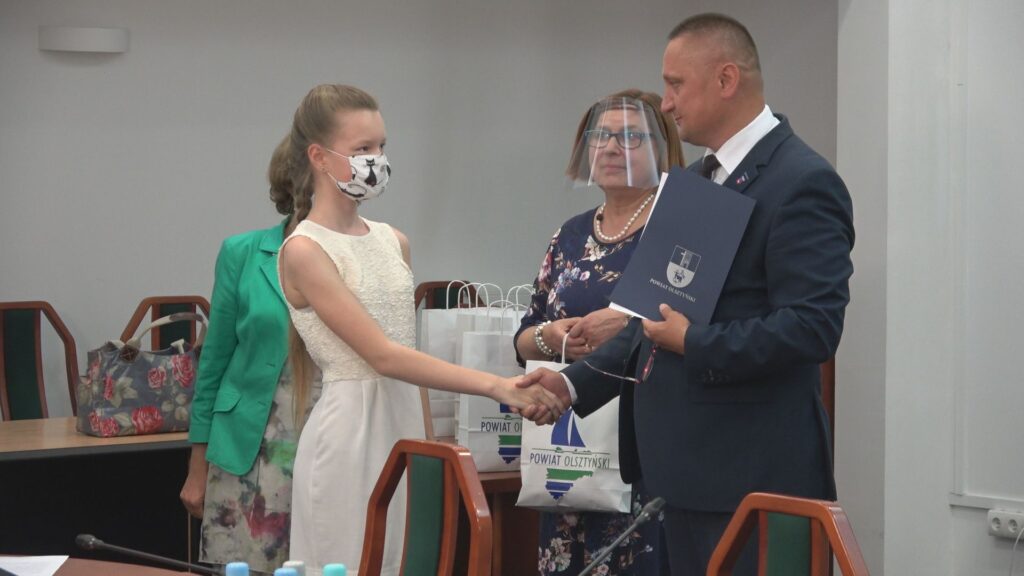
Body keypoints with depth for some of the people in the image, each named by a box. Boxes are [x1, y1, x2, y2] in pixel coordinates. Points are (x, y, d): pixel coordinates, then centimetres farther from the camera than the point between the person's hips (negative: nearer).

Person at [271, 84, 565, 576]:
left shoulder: (393, 242, 10)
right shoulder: (304, 251, -11)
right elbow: (382, 355, -19)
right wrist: (495, 386, -24)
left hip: (406, 426, 7)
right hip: (350, 434, -7)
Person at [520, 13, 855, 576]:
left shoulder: (802, 182, -13)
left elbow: (813, 326, -22)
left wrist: (692, 344, -18)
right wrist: (574, 383, 11)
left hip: (751, 472, -9)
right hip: (688, 465, 9)